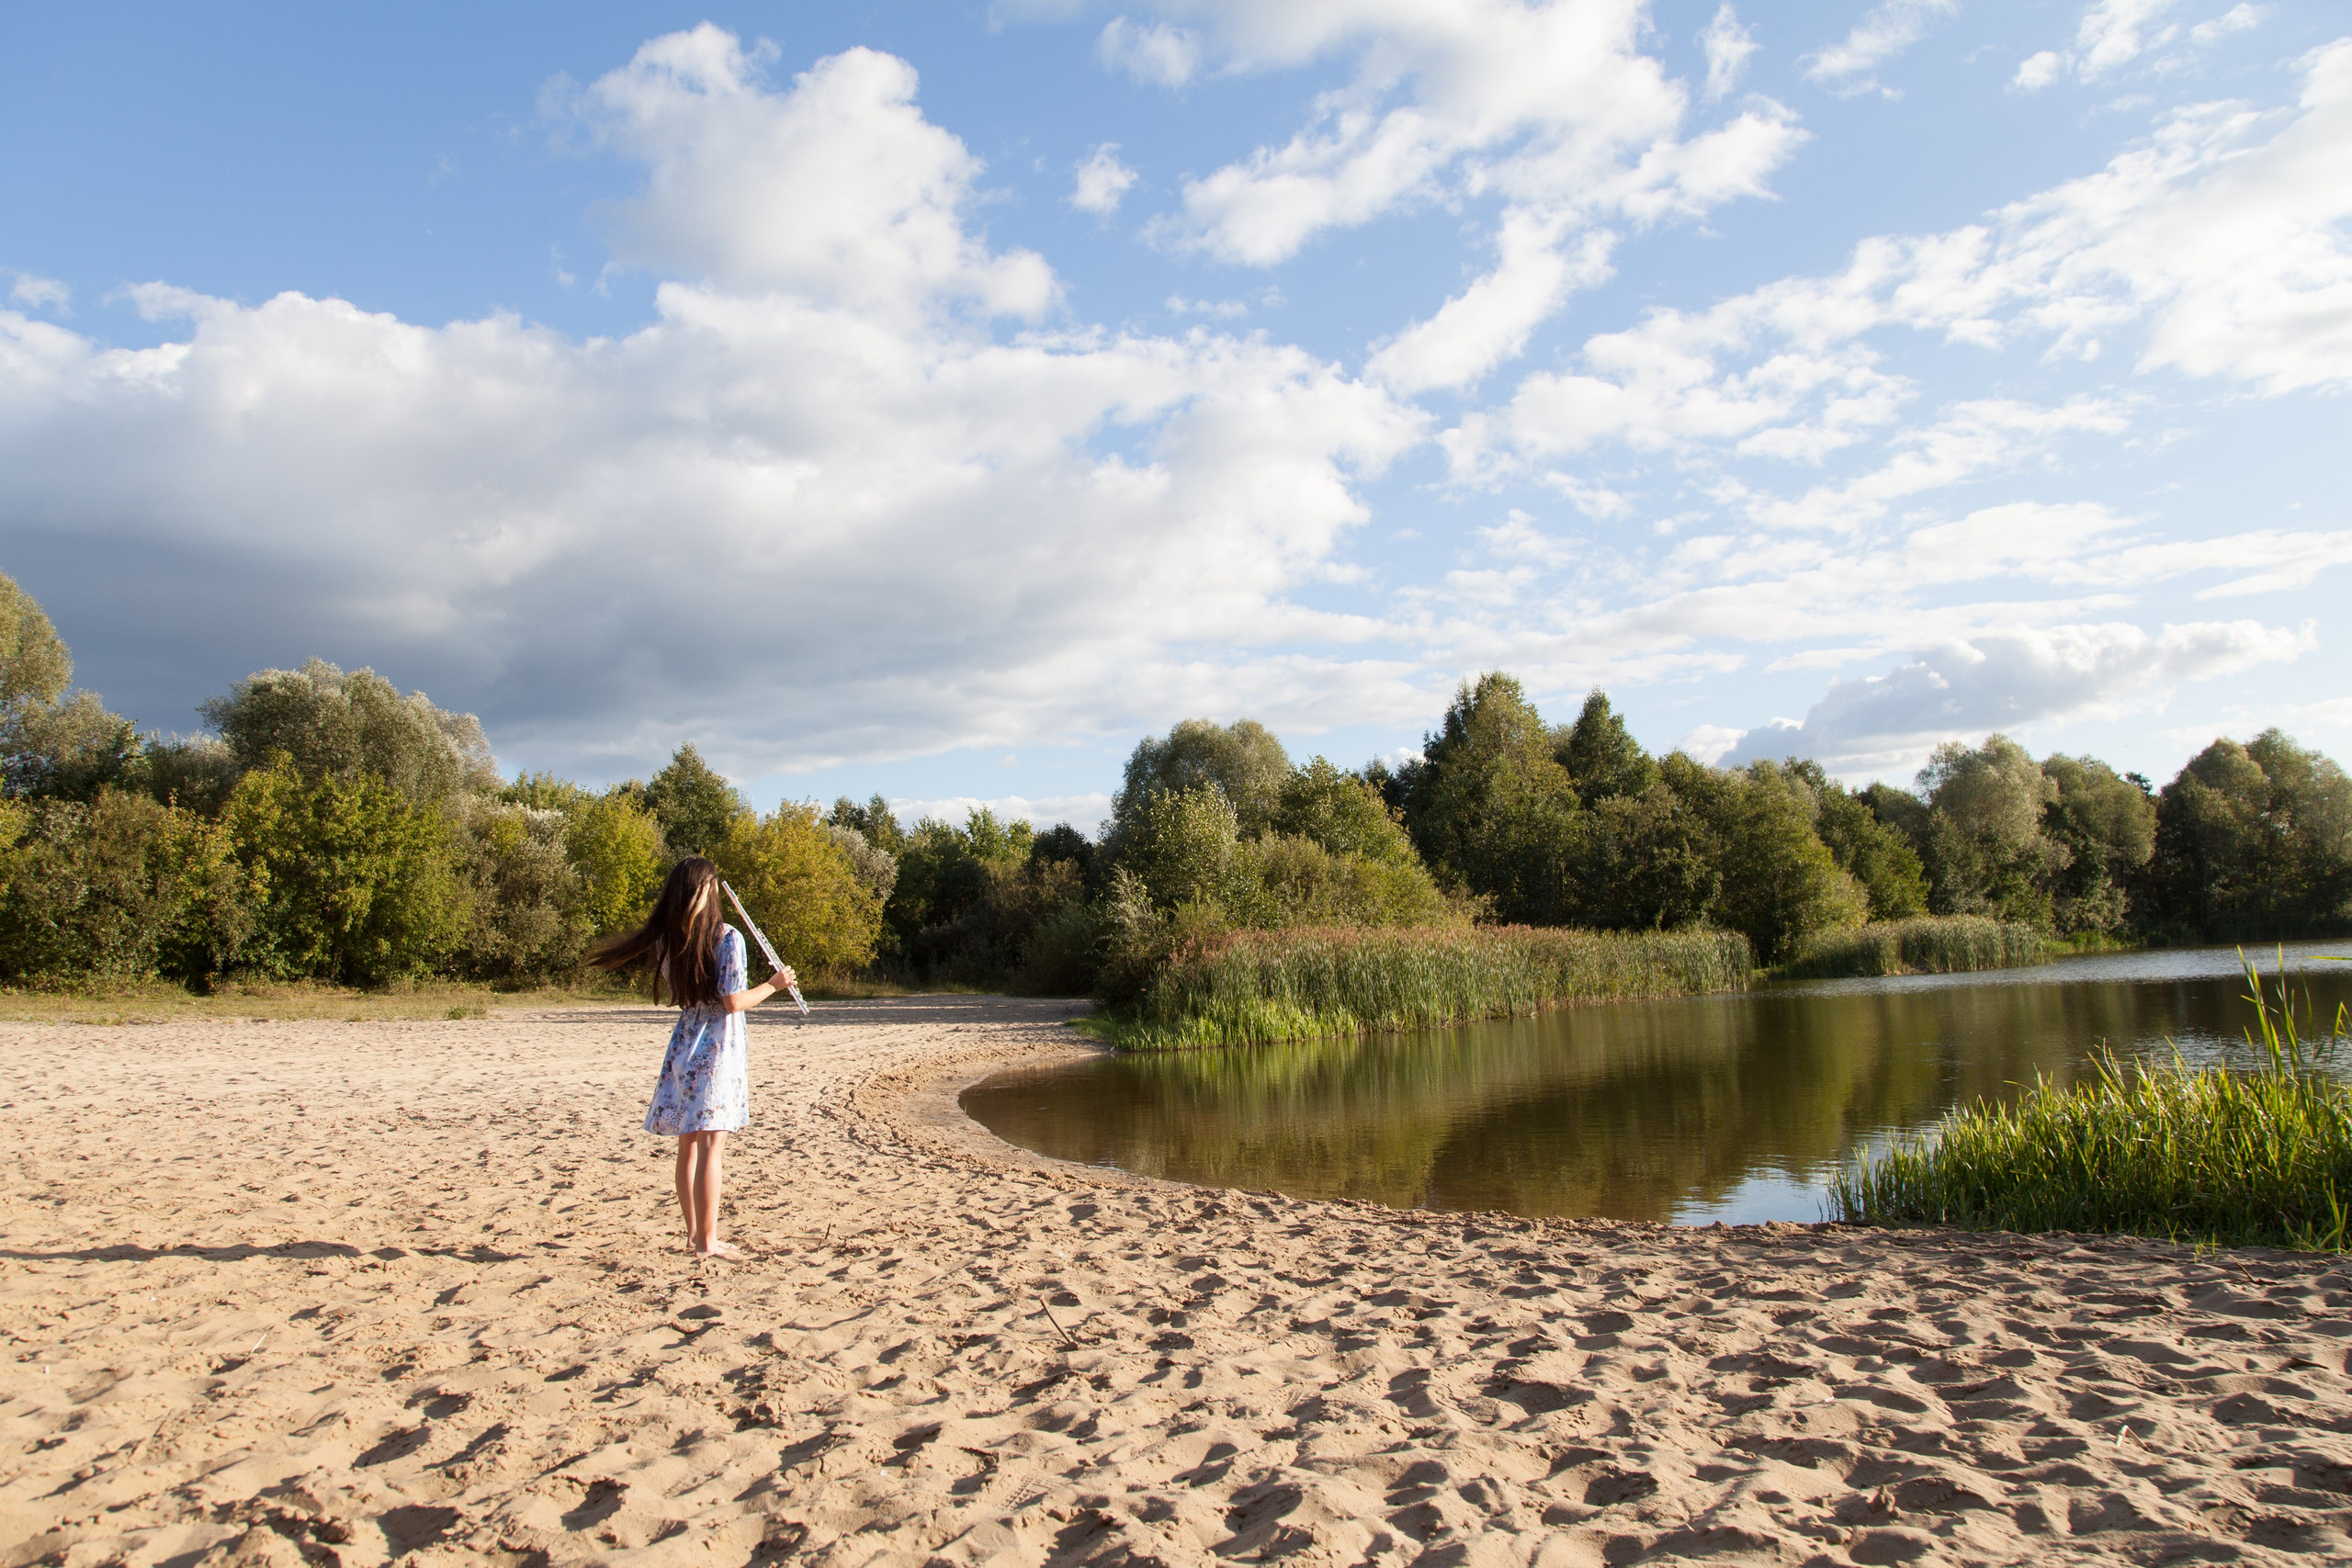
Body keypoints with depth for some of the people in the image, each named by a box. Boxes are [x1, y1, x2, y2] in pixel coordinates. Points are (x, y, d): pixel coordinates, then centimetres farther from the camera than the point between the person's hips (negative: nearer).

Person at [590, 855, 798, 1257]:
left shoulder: (665, 938, 3)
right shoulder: (727, 937, -13)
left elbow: (674, 995, 12)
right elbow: (733, 1002, -14)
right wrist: (774, 984, -1)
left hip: (684, 1045, 6)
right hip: (718, 1048, -6)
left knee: (688, 1145, 14)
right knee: (710, 1147, -2)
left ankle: (694, 1231, 24)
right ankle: (707, 1241, 3)